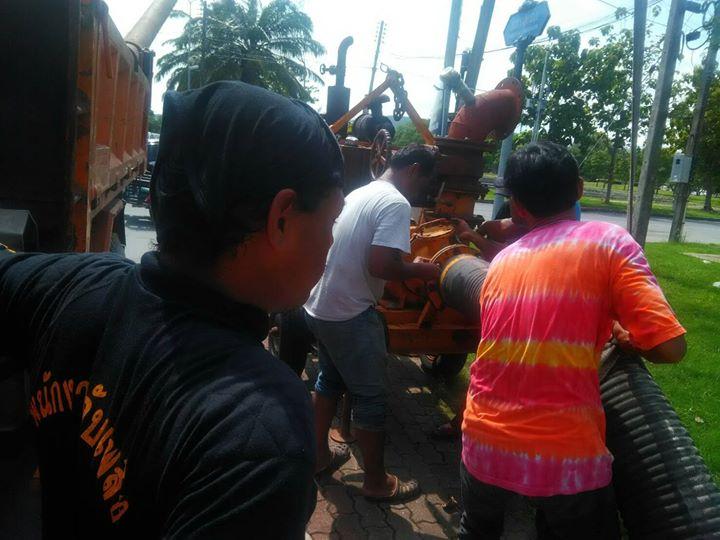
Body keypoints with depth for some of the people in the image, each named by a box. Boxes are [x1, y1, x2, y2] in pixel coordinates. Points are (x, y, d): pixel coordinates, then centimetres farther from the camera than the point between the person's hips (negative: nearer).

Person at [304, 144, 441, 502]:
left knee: (330, 380, 25)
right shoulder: (396, 203, -16)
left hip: (319, 306, 9)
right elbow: (381, 265, -25)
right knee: (371, 397, 5)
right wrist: (422, 270, -8)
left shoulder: (358, 193, 12)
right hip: (350, 314, -9)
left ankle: (319, 454, 39)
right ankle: (377, 482, 20)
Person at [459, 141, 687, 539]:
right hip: (565, 455, -4)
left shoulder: (500, 260, 7)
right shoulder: (608, 242, -6)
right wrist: (624, 335, 9)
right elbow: (669, 346, -12)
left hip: (483, 443, 4)